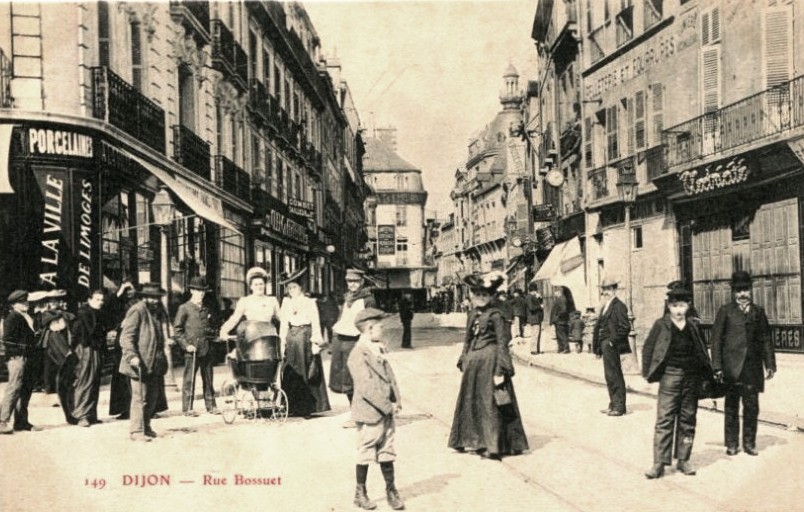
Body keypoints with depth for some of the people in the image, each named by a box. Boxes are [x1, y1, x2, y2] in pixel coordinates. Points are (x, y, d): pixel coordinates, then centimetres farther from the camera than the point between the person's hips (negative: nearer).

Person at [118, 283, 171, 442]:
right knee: (140, 397, -5)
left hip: (155, 363, 8)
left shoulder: (159, 312, 14)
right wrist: (132, 356, -27)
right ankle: (137, 431, 3)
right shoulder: (136, 311, -11)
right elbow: (126, 337, -16)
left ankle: (146, 426, 26)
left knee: (152, 396, 13)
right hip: (140, 363, -8)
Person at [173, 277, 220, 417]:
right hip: (192, 349, -6)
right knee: (189, 380, -2)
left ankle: (211, 405, 16)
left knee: (208, 379, 9)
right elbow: (177, 329, -5)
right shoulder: (184, 308, -1)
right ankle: (187, 408, 2)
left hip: (206, 349, 6)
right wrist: (186, 345, -12)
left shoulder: (206, 309, 17)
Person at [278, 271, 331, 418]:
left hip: (305, 337, -3)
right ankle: (293, 407, 7)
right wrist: (282, 342, 4)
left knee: (307, 372, -1)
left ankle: (308, 407, 2)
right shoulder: (286, 302, 12)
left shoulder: (309, 302, 2)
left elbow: (315, 323, -1)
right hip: (291, 338, 3)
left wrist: (316, 342, -9)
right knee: (291, 373, 1)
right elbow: (283, 324, 11)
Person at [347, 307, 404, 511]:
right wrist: (388, 407, -16)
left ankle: (391, 490, 23)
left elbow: (390, 376, 13)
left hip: (387, 412, 7)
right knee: (366, 455, 5)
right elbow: (367, 389, -22)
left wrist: (397, 402, 0)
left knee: (387, 454, 14)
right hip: (370, 414, -7)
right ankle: (360, 494, 19)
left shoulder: (378, 351, 10)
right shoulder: (358, 355, -18)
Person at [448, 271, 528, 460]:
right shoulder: (472, 315, 11)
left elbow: (502, 343, -12)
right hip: (473, 362, 8)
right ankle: (479, 442, 27)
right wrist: (463, 362, 14)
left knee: (491, 404, -3)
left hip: (490, 361, -8)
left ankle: (494, 446, 4)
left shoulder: (495, 315, -9)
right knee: (471, 402, 13)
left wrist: (500, 370, -17)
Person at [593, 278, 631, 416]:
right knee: (610, 375, 14)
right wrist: (598, 345, 14)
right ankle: (614, 404, 23)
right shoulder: (605, 306, 15)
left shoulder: (618, 306, -13)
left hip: (612, 346, -9)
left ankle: (619, 407, 3)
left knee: (614, 376, -4)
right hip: (605, 346, 9)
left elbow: (625, 327, -20)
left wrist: (612, 341, -17)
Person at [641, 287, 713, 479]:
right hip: (670, 374, -4)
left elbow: (701, 350, 16)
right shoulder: (661, 325, 0)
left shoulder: (693, 326, 10)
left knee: (688, 419, 8)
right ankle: (659, 463, -5)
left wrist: (707, 371, 9)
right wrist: (647, 373, -4)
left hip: (691, 376, 4)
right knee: (665, 419, -7)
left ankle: (683, 460, 17)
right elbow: (648, 347, 1)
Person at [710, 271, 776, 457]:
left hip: (753, 368, 2)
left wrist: (770, 364, 4)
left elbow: (765, 339, 11)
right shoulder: (725, 311, 2)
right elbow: (716, 340, -1)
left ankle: (749, 443, 16)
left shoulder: (758, 311, 11)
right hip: (732, 368, -2)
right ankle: (732, 443, 13)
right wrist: (717, 367, -8)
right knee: (731, 407, 5)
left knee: (752, 406, 4)